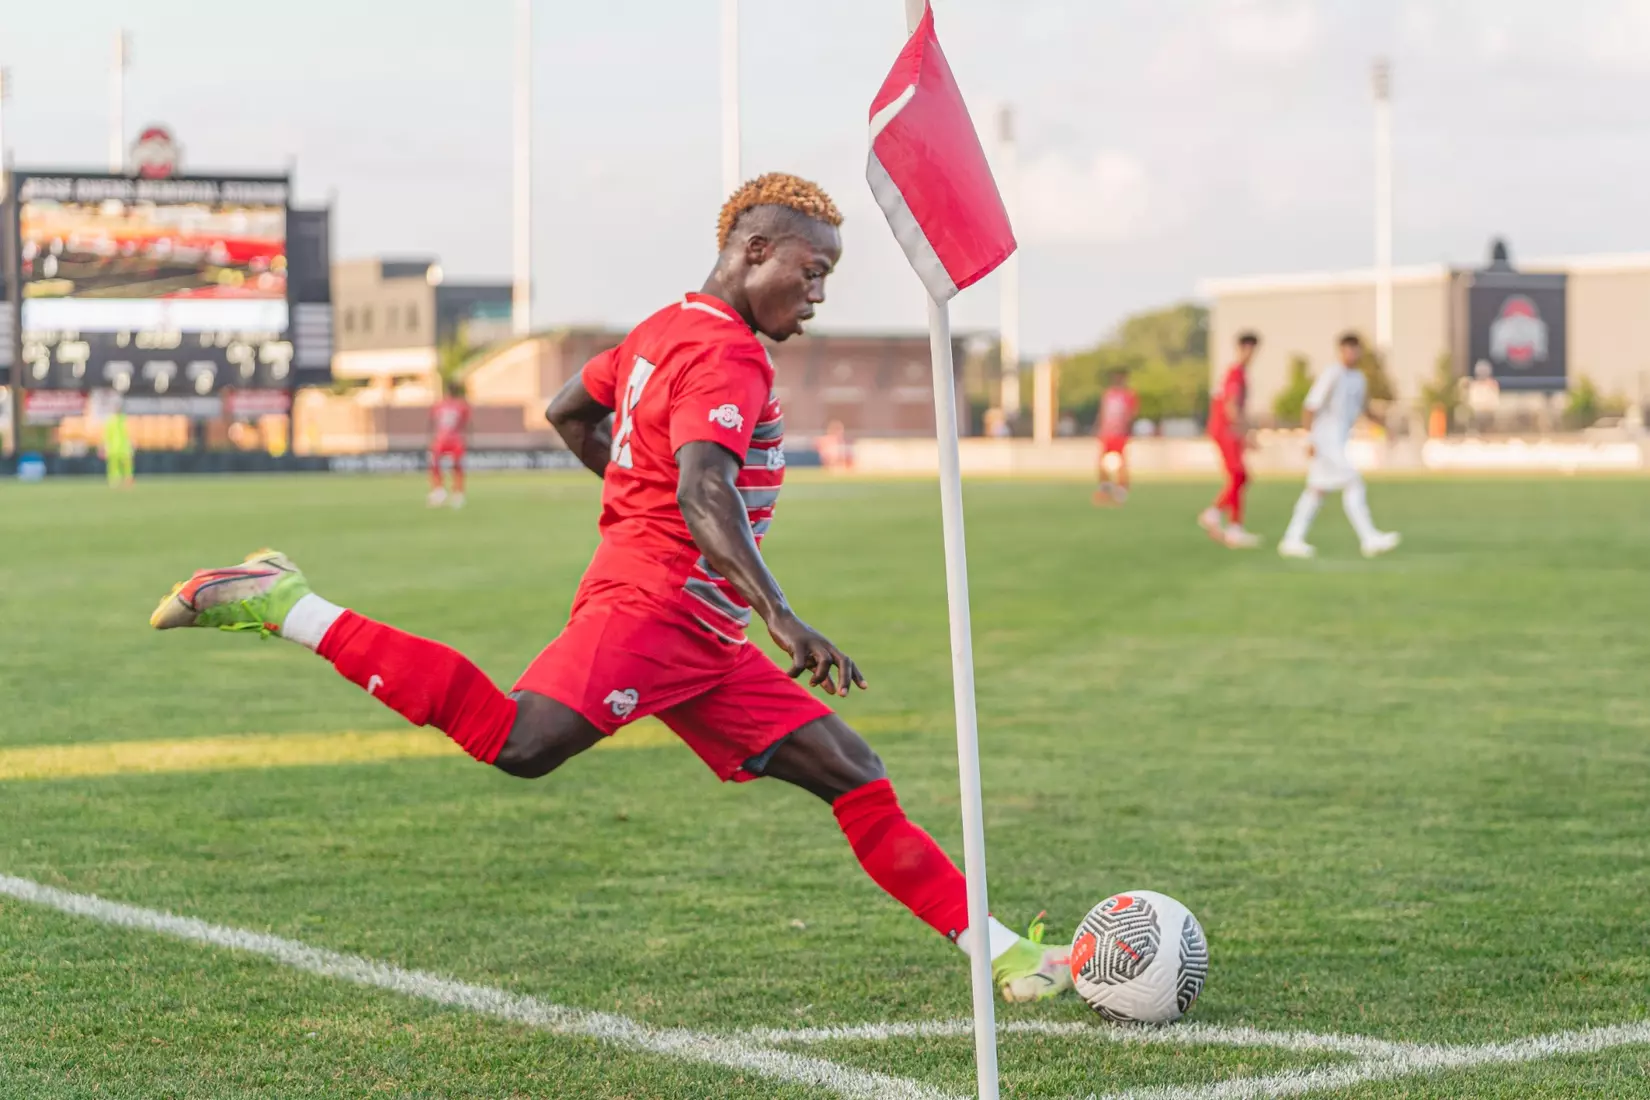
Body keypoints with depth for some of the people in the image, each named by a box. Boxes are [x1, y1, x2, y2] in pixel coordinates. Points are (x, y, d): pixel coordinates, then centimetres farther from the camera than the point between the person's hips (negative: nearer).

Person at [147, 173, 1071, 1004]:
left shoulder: (666, 332, 22)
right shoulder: (728, 357, -10)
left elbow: (569, 411, 34)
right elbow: (703, 490, -26)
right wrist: (783, 619, -34)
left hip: (702, 644, 11)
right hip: (649, 604, -11)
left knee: (854, 776, 6)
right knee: (520, 741, -27)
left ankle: (1001, 951, 6)